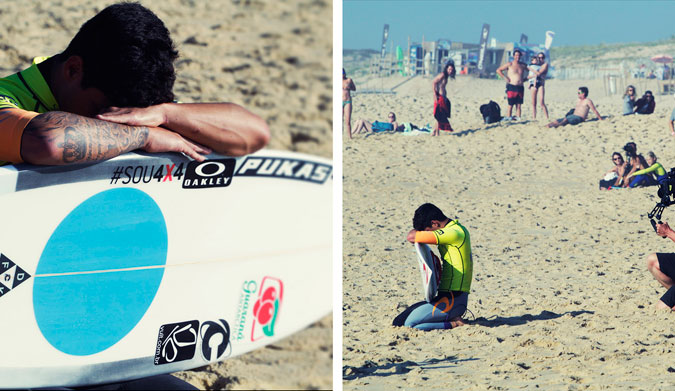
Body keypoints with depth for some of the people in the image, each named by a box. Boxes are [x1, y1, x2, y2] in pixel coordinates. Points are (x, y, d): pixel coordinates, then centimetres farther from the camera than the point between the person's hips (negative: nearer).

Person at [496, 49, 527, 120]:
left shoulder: (522, 65, 12)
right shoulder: (509, 64, 1)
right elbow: (498, 70, 3)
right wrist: (504, 77, -7)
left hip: (520, 87, 4)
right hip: (511, 87, -4)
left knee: (518, 105, 3)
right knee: (511, 105, -6)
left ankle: (518, 118, 4)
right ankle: (509, 118, -2)